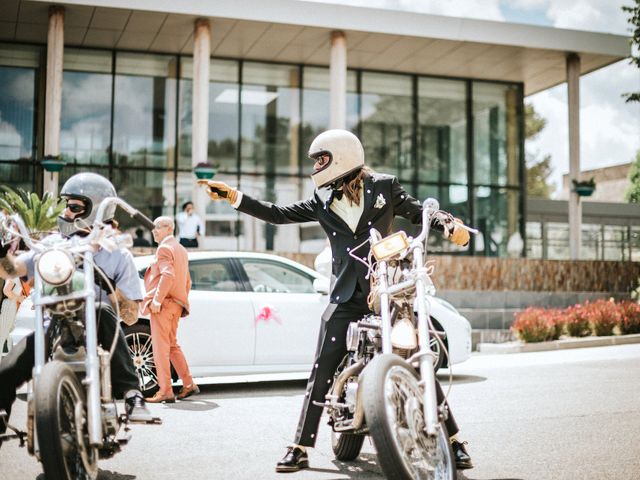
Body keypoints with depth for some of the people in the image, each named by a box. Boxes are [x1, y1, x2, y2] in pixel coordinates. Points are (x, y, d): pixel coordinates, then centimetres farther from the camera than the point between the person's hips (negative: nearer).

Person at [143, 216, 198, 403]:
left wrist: (157, 300, -23)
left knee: (160, 347, -6)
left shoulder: (164, 248, -8)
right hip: (176, 304, 10)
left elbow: (168, 275, -23)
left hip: (163, 304, -10)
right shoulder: (181, 250, 21)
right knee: (171, 345, 17)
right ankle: (189, 384, 18)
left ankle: (165, 391, -6)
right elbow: (187, 281, 24)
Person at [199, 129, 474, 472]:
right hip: (346, 297, 2)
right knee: (322, 370, -3)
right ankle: (300, 448, 5)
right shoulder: (322, 200, 13)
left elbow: (418, 211, 5)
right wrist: (234, 196, 5)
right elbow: (279, 215, 12)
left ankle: (454, 441, 9)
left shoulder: (383, 186, 5)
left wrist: (450, 227, -15)